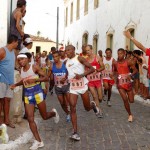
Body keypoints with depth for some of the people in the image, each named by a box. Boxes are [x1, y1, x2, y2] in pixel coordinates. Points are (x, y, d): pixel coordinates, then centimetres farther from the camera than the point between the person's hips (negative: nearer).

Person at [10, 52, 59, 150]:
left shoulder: (34, 67, -11)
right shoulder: (21, 70, 3)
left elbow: (46, 78, -12)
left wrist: (34, 80, -25)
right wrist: (15, 85, 4)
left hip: (37, 92, -4)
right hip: (27, 94, 4)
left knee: (45, 117, 8)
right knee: (30, 119, -6)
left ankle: (53, 113, 45)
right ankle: (38, 141, 2)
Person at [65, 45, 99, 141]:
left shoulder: (79, 58, -8)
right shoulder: (66, 62, 11)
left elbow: (92, 69, -13)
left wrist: (82, 75, -25)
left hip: (82, 85, -4)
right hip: (73, 87, 4)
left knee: (87, 108, 7)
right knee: (72, 109, -11)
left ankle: (93, 105, 45)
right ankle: (75, 132, -10)